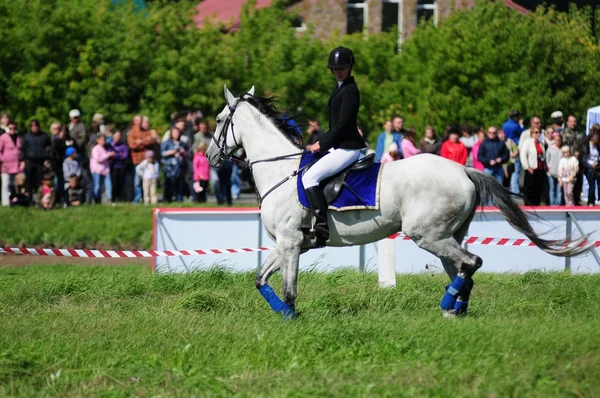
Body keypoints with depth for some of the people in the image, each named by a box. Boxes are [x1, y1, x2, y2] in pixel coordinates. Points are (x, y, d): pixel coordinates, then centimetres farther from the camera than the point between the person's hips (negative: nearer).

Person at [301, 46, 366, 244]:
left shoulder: (350, 90, -13)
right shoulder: (340, 88, 18)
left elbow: (342, 124, -19)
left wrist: (322, 144, -12)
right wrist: (321, 143, 13)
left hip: (348, 148, -11)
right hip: (338, 146, 11)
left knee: (310, 176, -21)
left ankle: (322, 225, -27)